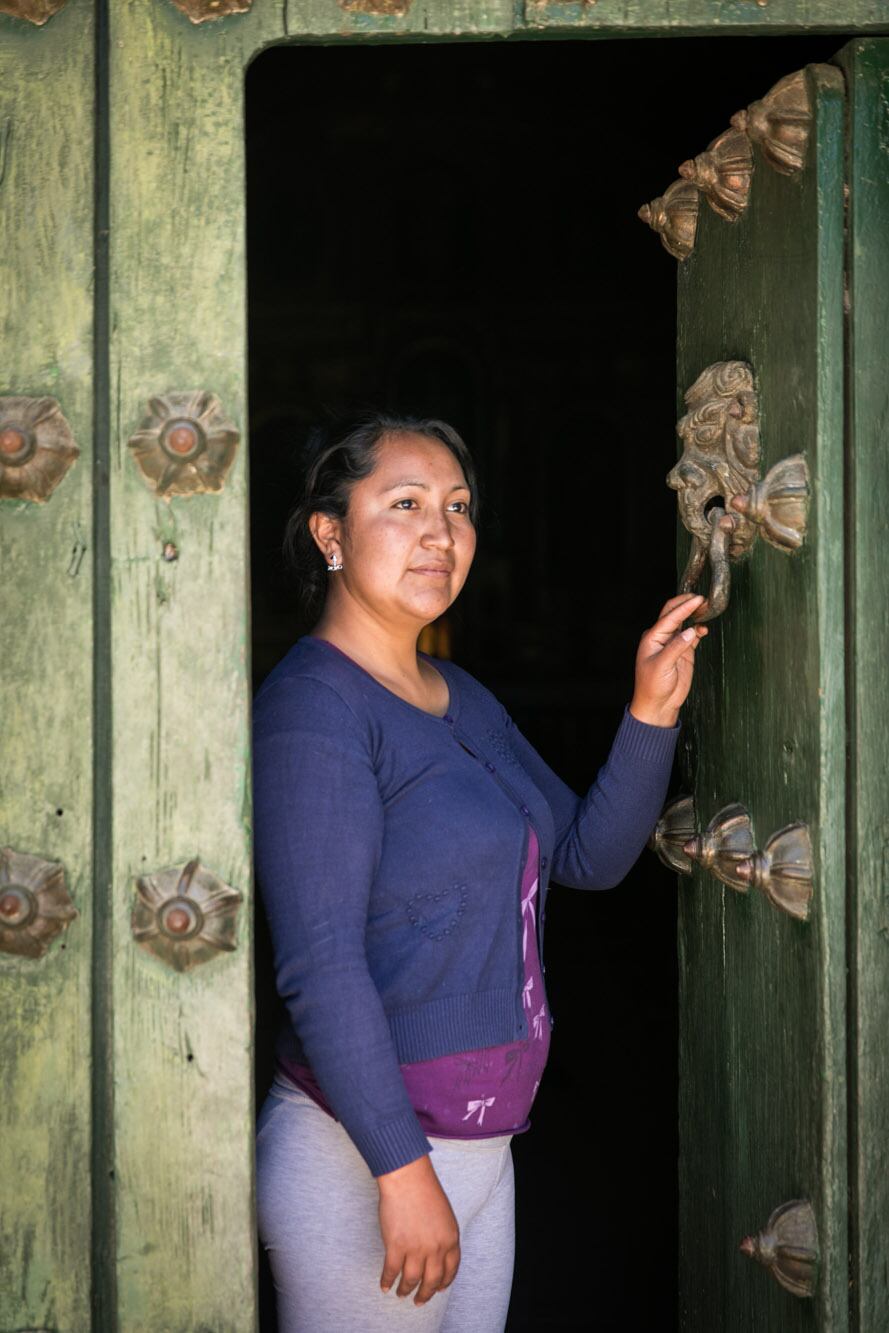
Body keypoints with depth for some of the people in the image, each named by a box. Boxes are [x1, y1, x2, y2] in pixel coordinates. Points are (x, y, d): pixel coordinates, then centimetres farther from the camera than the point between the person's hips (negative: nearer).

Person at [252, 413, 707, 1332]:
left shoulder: (462, 699, 12)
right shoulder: (312, 705, -15)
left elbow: (588, 856, 14)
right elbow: (320, 965, -21)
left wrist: (653, 712, -1)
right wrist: (404, 1170, -22)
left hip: (479, 1146, 8)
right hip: (362, 1159, -8)